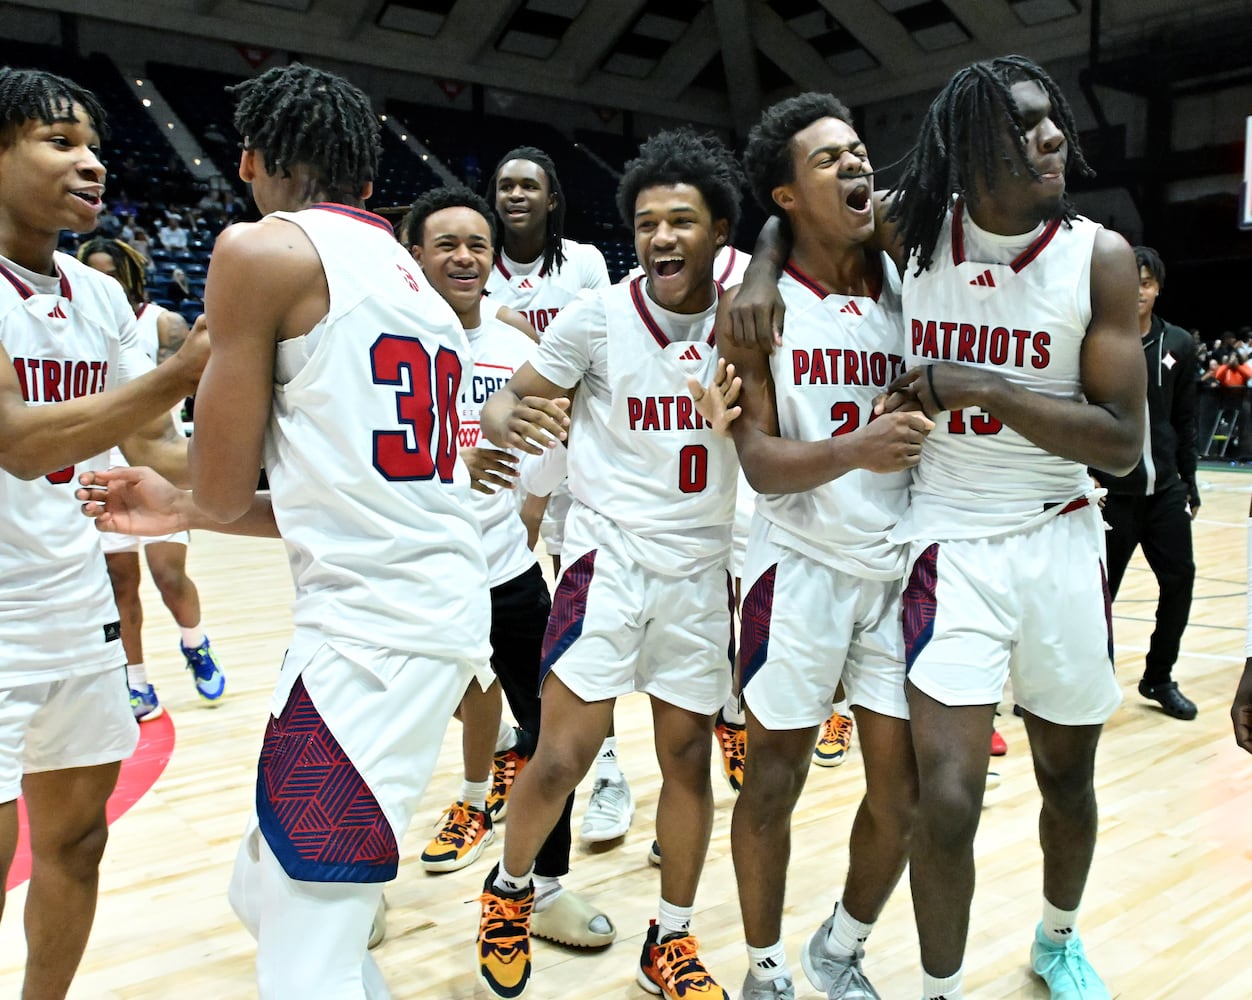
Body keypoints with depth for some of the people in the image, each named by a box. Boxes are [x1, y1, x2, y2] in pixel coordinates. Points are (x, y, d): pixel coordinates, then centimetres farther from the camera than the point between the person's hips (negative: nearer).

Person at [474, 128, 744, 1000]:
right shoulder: (596, 316, -9)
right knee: (563, 756, -4)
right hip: (610, 556, -3)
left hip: (703, 566, 3)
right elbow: (509, 402, -3)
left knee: (689, 755, 10)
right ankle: (509, 891, 27)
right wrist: (511, 422, -27)